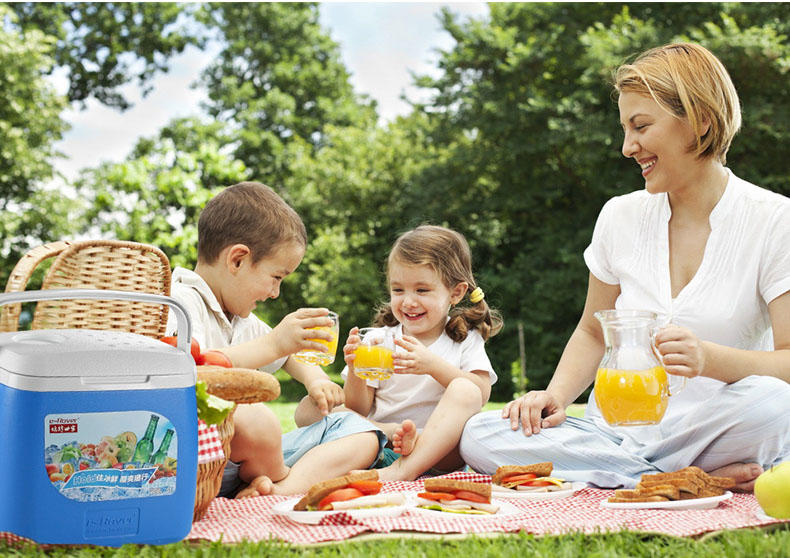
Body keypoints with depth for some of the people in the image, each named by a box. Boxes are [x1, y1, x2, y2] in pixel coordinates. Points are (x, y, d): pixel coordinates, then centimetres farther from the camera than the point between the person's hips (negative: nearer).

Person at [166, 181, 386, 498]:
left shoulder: (244, 322, 21)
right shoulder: (182, 302, -9)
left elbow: (289, 356, 39)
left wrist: (315, 379, 16)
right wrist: (273, 344, -30)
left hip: (251, 457, 9)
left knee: (361, 432, 2)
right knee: (253, 417, -40)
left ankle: (288, 486, -23)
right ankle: (277, 480, -8)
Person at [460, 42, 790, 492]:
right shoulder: (621, 216, 8)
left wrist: (709, 359, -31)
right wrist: (557, 395, -2)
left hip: (710, 433, -4)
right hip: (617, 430, 5)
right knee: (479, 437, -22)